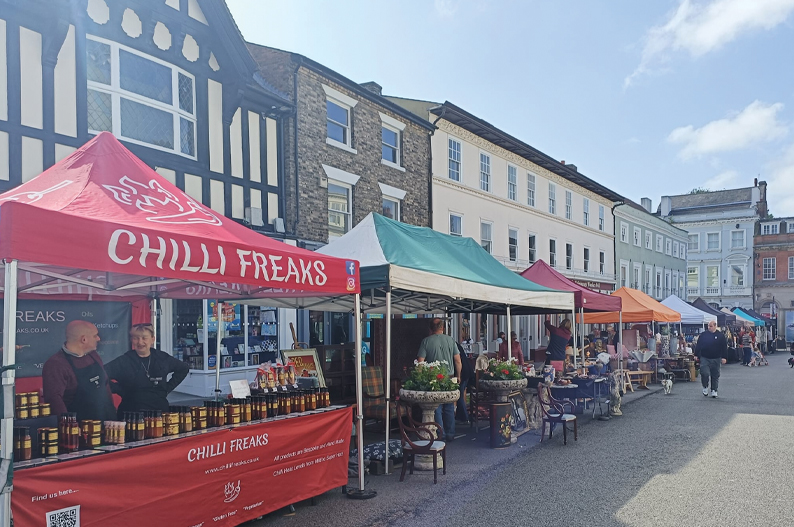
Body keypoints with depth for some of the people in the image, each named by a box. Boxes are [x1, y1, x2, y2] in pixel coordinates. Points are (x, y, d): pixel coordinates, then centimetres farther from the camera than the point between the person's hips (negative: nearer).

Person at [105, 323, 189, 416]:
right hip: (131, 414, -2)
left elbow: (183, 368, 18)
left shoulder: (162, 358, 5)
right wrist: (121, 391, -10)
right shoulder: (124, 361, -3)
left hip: (160, 410, 2)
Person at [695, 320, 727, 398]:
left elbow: (724, 348, 4)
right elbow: (698, 346, 7)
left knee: (715, 376, 6)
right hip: (704, 358, 0)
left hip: (716, 359, 1)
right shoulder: (703, 335, 3)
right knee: (705, 373, -12)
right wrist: (696, 355, 3)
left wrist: (724, 357, -2)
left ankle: (714, 390, 18)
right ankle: (705, 387, 11)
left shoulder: (720, 336, 2)